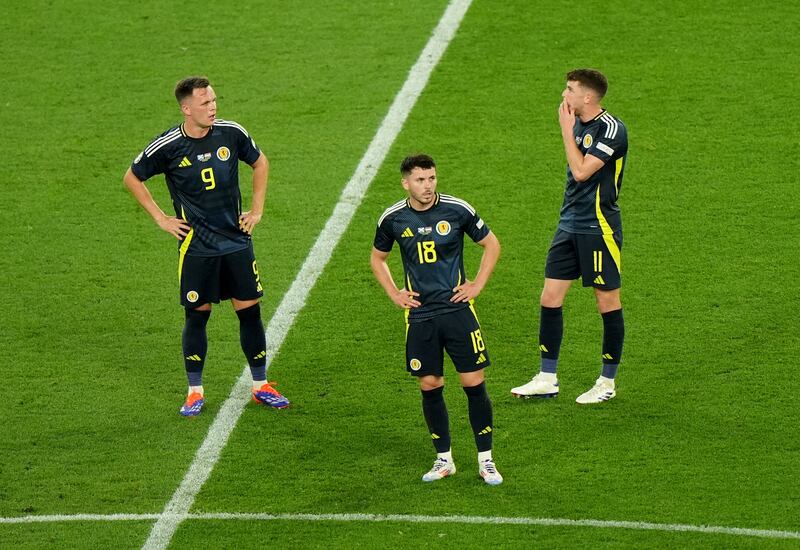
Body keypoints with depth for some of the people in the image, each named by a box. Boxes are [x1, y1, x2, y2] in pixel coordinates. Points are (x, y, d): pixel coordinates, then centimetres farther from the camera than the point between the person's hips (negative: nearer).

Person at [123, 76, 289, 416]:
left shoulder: (231, 133, -4)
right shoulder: (167, 146, -11)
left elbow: (260, 163, 15)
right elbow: (132, 178, 4)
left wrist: (257, 210, 9)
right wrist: (160, 219, 1)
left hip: (237, 240, 3)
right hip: (196, 246, -2)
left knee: (249, 310, 5)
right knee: (197, 315, 2)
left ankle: (261, 386, 17)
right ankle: (195, 392, 15)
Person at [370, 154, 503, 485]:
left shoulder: (457, 210, -5)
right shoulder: (393, 218, 0)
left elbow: (491, 244, 8)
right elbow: (377, 258, 19)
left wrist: (477, 285, 1)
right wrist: (393, 293, 8)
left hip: (457, 309, -2)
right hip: (419, 316, 2)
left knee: (474, 384, -3)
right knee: (430, 387, 4)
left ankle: (485, 460, 7)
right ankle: (444, 460, 17)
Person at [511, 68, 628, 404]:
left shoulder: (611, 129, -15)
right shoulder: (578, 123, 10)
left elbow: (581, 170, -23)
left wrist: (566, 128, -17)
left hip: (599, 228, -8)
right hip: (570, 224, 8)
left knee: (608, 302, 2)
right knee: (550, 297, 5)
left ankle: (608, 382, 12)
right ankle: (547, 379, 12)